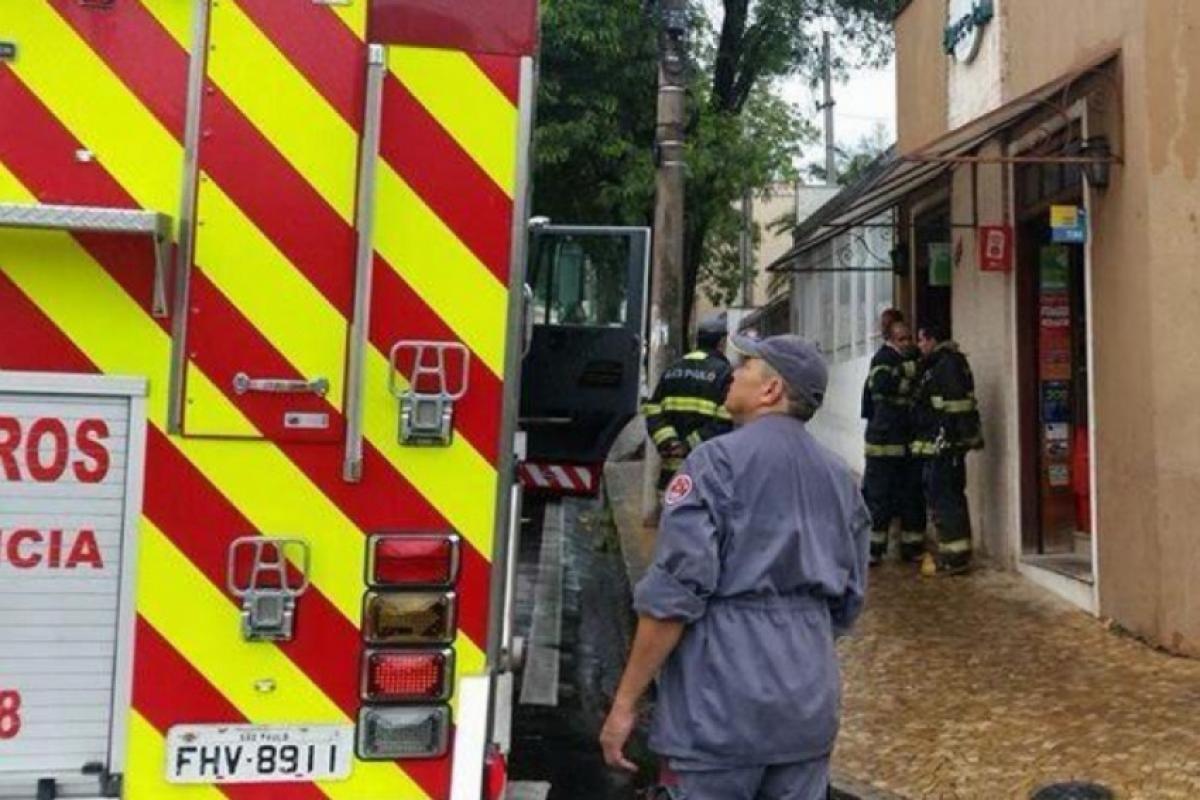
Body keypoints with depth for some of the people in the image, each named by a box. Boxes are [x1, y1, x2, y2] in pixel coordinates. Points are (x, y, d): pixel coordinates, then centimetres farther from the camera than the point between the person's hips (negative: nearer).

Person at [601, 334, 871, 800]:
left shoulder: (719, 460, -10)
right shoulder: (839, 476, 10)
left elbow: (674, 591, -16)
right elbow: (849, 599, 15)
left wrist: (625, 703, -11)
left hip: (724, 697, -6)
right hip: (810, 700, 7)